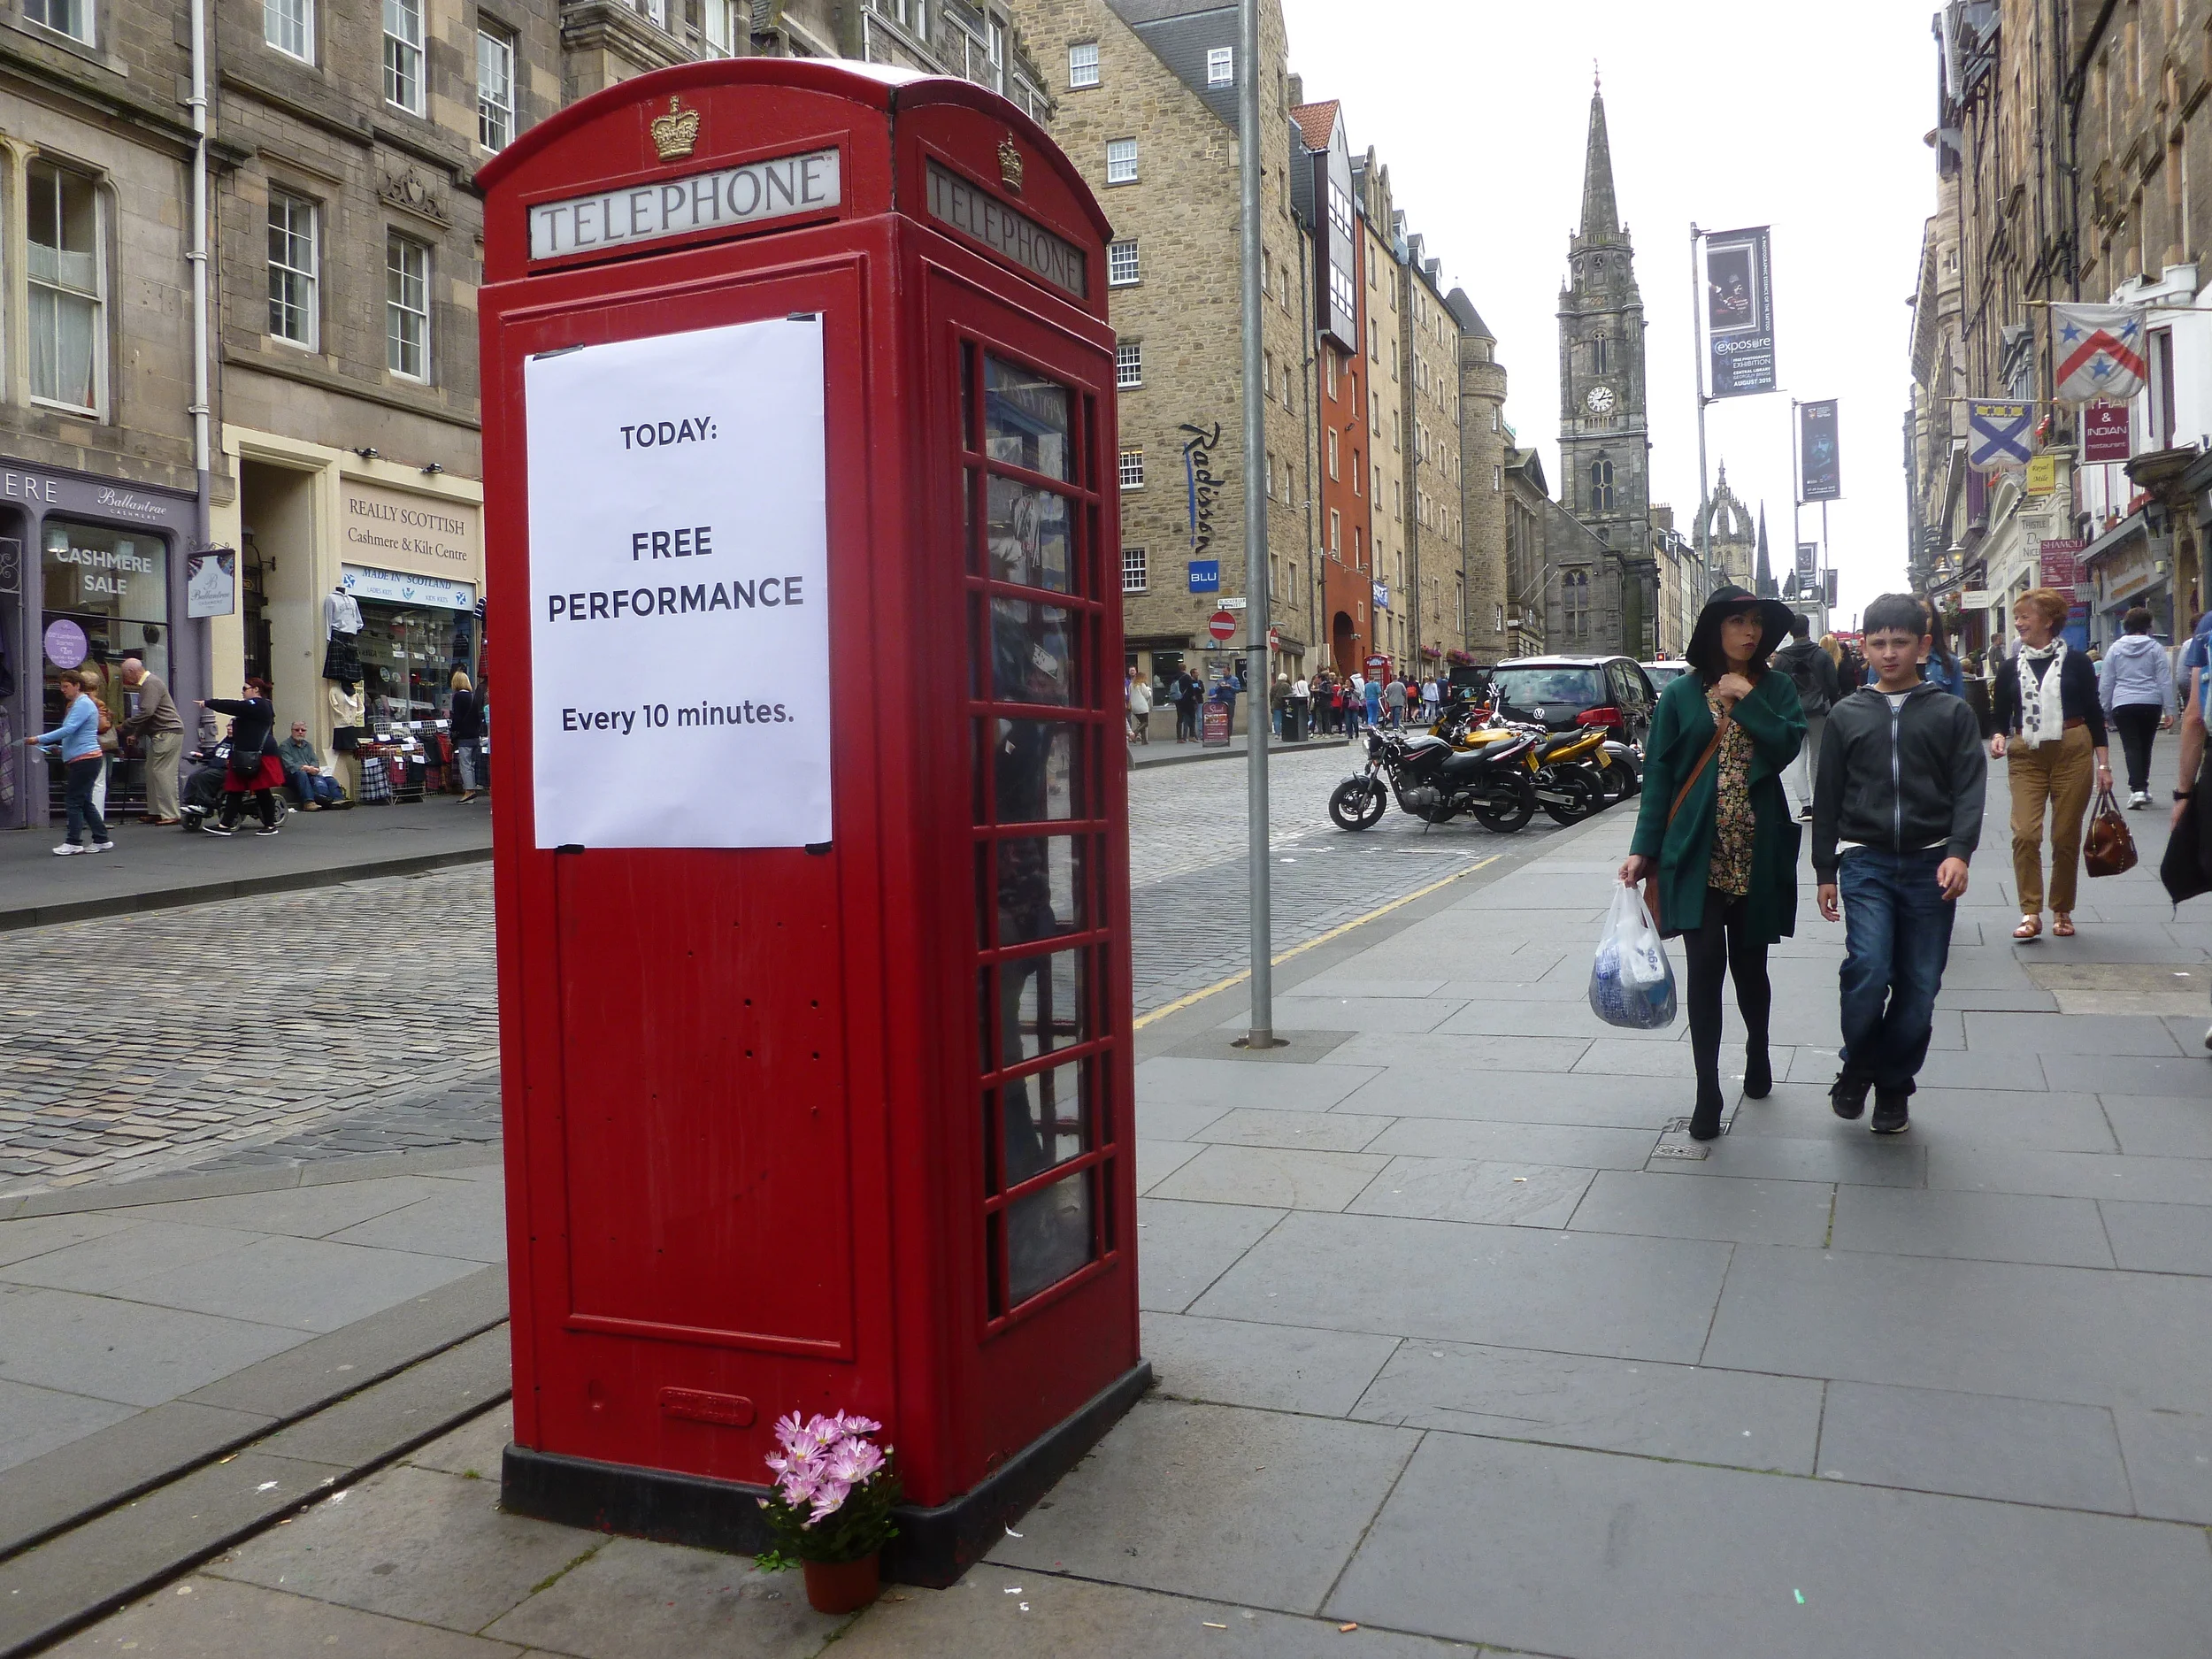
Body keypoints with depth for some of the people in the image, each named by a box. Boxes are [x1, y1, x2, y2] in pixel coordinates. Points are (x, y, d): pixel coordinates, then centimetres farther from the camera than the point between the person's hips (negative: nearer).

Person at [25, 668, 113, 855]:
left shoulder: (83, 704, -12)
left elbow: (68, 729, -22)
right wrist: (60, 747, 14)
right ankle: (101, 840, 14)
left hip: (85, 760, -11)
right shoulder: (77, 704, 21)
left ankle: (73, 842, -1)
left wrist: (39, 739, -21)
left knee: (74, 801, -6)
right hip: (81, 759, 11)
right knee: (84, 802, 11)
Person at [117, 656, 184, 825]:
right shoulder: (146, 683, 21)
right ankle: (155, 812, 14)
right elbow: (146, 713, 27)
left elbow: (146, 712, -22)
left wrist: (125, 726, -14)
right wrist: (137, 735, 21)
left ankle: (170, 814, -11)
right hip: (160, 734, 11)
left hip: (168, 732, -11)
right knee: (151, 772, 11)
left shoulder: (151, 684, -12)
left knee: (162, 773, -11)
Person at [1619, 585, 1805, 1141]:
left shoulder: (1775, 689, 7)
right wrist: (1644, 848, -2)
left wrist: (1748, 700, -13)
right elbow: (1658, 773, 1)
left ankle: (1757, 1054, 39)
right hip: (1697, 850, -1)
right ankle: (1707, 1094, 0)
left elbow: (1789, 746, -10)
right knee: (1706, 965, -6)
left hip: (1757, 852, 1)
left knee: (1749, 963, 12)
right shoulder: (1683, 693, 3)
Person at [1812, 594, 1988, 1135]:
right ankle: (1857, 1066, 6)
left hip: (1930, 864, 0)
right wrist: (1825, 870, 10)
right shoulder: (1847, 714, 9)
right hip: (1864, 861, 0)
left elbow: (1969, 790, -2)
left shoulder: (1952, 713, 5)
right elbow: (1827, 797, 12)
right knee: (1868, 968, -17)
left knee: (1919, 985, 3)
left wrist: (1958, 852, -17)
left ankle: (1893, 1086, 20)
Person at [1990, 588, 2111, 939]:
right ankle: (2030, 913, -7)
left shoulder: (2076, 663, 3)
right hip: (2026, 758, 1)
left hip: (2072, 754, -1)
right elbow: (2001, 716, 13)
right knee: (2025, 834, -12)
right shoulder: (2011, 668, 8)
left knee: (2067, 836, 3)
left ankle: (2062, 911, 17)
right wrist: (1999, 737, -9)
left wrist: (2104, 764, 2)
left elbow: (2094, 714, 6)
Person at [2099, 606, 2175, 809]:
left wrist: (2105, 710, 12)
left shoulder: (2115, 649, 5)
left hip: (2123, 705, -1)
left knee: (2131, 748, -4)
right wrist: (2169, 710, 1)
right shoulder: (2155, 648, 1)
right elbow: (2165, 681, 0)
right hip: (2151, 704, 1)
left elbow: (2105, 683, 6)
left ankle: (2137, 789, -19)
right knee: (2145, 746, 14)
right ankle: (2143, 787, 23)